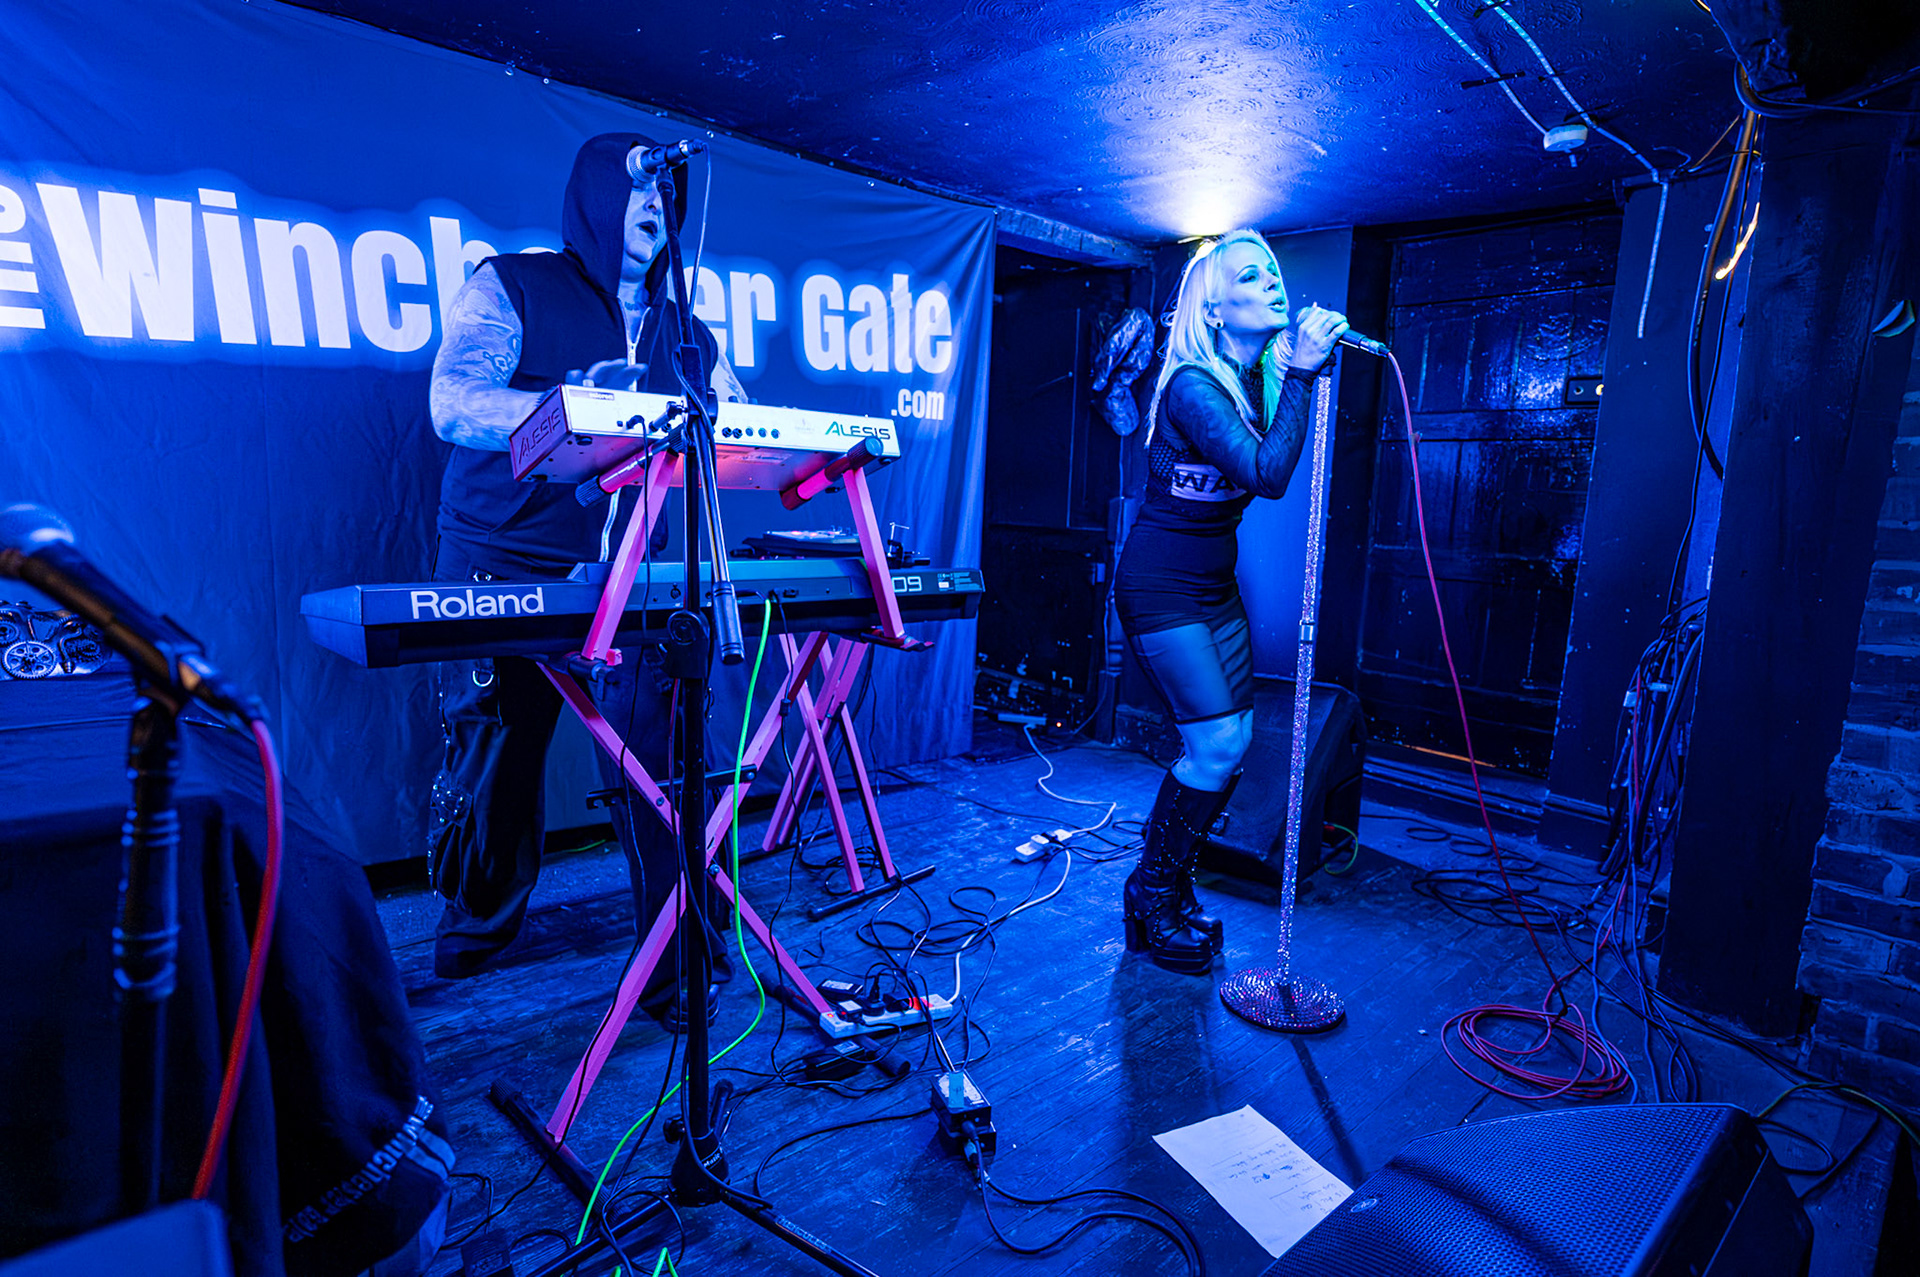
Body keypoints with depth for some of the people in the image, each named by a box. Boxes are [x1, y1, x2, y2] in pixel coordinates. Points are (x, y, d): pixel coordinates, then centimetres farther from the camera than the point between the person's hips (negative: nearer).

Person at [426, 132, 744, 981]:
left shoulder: (679, 329, 16)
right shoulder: (511, 288, 2)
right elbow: (453, 403, -12)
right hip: (504, 569, -2)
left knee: (654, 748, -6)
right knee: (494, 753, 7)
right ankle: (477, 923, 31)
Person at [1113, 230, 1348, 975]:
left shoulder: (1260, 376, 5)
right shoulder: (1192, 385, -21)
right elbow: (1268, 474, -30)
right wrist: (1301, 371, -26)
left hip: (1216, 586, 8)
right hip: (1161, 587, -8)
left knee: (1231, 744, 7)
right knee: (1214, 744, -11)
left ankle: (1171, 885, 24)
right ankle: (1152, 895, 9)